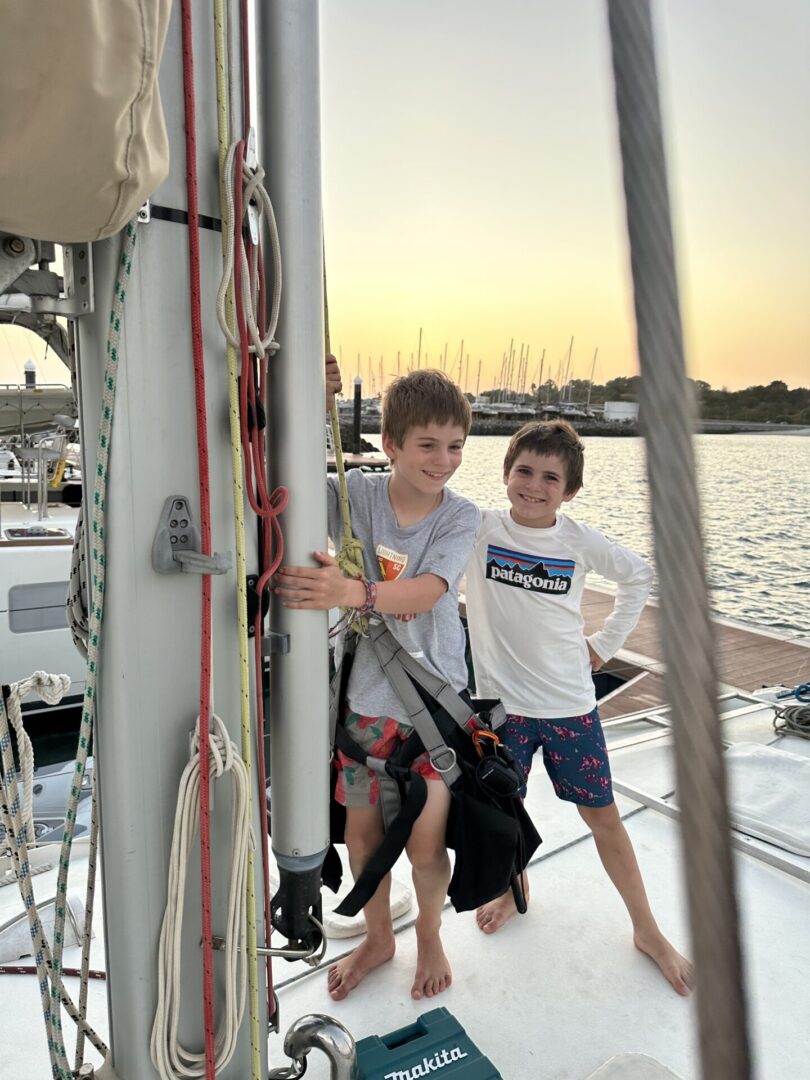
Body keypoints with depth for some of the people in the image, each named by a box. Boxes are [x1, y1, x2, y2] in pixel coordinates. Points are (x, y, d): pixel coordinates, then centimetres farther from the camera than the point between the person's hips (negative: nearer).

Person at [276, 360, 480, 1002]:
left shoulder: (461, 517, -11)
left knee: (426, 843, 5)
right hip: (366, 693, 2)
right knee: (363, 828, 17)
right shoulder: (355, 494, -7)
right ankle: (378, 938, 47)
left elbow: (426, 592, -26)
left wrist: (354, 592, -46)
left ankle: (430, 937, 40)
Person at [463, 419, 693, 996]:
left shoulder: (579, 540, -6)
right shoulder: (479, 529, -9)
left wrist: (605, 644, 6)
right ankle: (513, 888, 46)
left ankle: (648, 930, 33)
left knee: (603, 815, 12)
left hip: (570, 703, 1)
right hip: (501, 700, 0)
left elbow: (640, 576, 9)